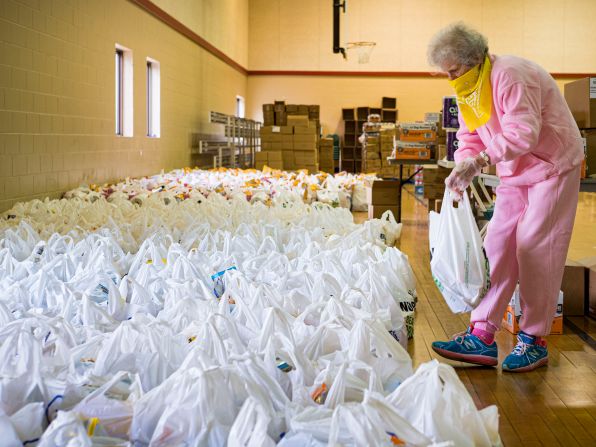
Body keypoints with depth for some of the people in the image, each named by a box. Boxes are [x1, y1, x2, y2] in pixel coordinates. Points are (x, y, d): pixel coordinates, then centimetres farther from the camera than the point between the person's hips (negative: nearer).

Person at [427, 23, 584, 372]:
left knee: (534, 249, -10)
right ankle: (482, 336, 1)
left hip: (553, 166, -8)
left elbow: (523, 132, -31)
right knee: (498, 246, 0)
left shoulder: (509, 75, -24)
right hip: (514, 173, 8)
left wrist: (479, 161, -37)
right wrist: (461, 172, -13)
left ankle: (534, 340, 2)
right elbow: (470, 139, 6)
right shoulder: (468, 89, 5)